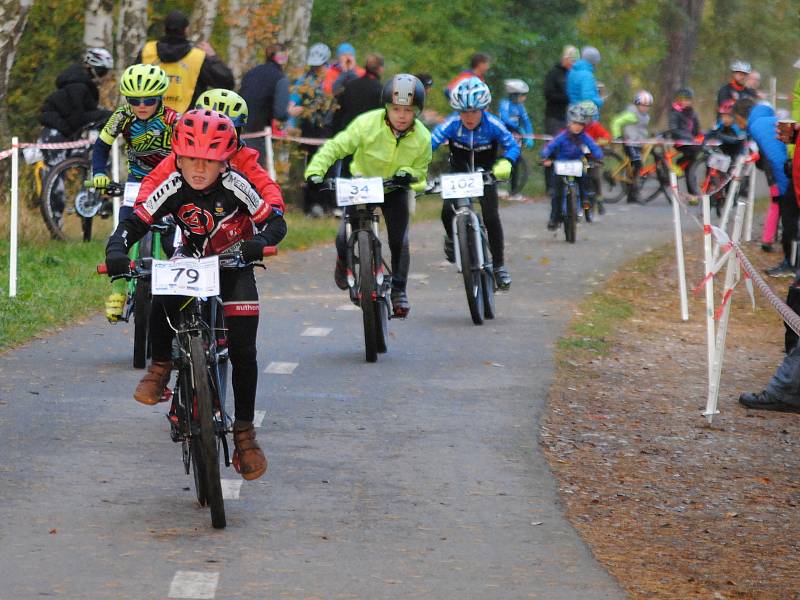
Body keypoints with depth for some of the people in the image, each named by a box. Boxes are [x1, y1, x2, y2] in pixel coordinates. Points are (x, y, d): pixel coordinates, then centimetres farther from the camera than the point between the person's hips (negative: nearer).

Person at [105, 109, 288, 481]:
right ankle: (160, 367, -10)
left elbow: (274, 221, -22)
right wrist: (116, 250, -39)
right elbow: (135, 222, -19)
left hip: (234, 268, -1)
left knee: (242, 351, -10)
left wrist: (258, 243, -44)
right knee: (162, 298, -34)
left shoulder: (235, 186, -23)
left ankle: (244, 433, 1)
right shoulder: (173, 188, -19)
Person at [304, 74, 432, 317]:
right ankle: (344, 261, 25)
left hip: (394, 189, 2)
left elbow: (420, 169, -7)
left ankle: (399, 290, 14)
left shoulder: (422, 138, -18)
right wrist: (315, 172, -38)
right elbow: (335, 147, -24)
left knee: (400, 240, -6)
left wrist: (407, 173, -31)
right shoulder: (367, 124, -27)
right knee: (344, 237, -12)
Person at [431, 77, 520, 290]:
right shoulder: (452, 124, -28)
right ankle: (452, 238, 17)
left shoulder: (492, 125, -28)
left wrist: (505, 163, -44)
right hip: (458, 173, 1)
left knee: (491, 218, -12)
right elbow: (429, 143, -31)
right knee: (448, 212, -19)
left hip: (485, 173, -1)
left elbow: (512, 145, -22)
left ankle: (499, 266, 3)